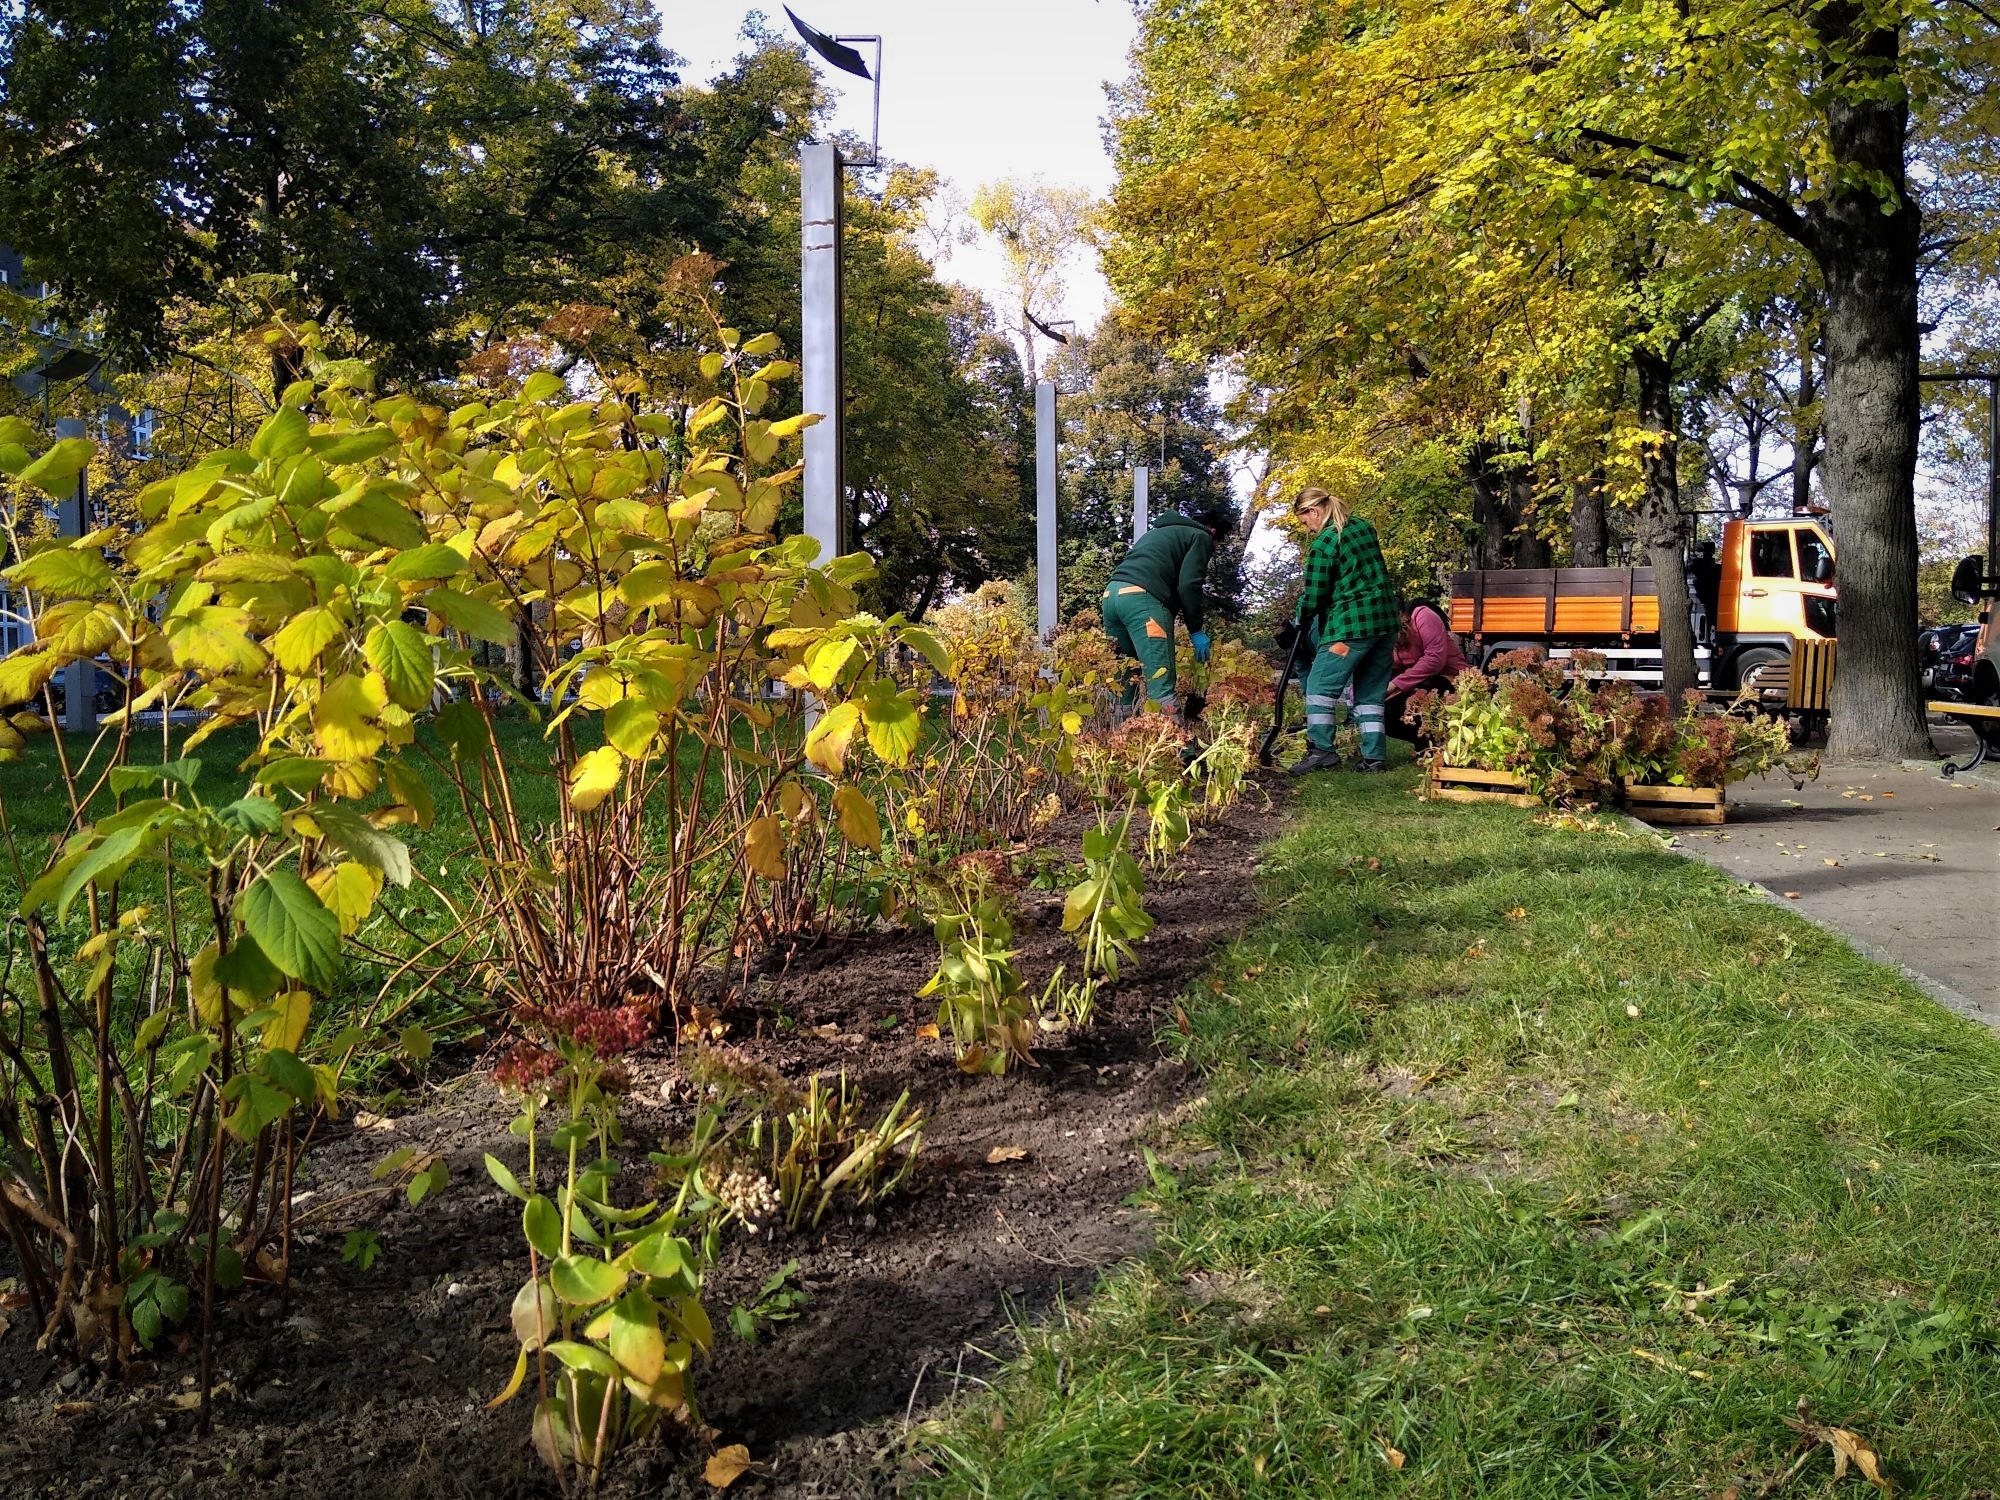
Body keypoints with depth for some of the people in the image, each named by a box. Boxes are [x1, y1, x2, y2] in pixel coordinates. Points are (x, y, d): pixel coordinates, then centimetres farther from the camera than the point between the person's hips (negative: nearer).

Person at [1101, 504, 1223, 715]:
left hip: (1112, 593, 8)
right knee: (1161, 684, -13)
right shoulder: (1201, 537, 14)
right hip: (1142, 597, -8)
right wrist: (1196, 630, 3)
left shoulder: (1159, 531, 37)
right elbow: (1189, 584, -2)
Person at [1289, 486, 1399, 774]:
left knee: (1321, 685, -1)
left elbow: (1314, 596, -8)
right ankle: (1374, 756, 10)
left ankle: (1321, 750, -6)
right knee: (1371, 692, 12)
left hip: (1351, 623, -8)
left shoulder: (1323, 543, -11)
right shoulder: (1364, 526, 12)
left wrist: (1302, 618, 12)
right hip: (1385, 620, 8)